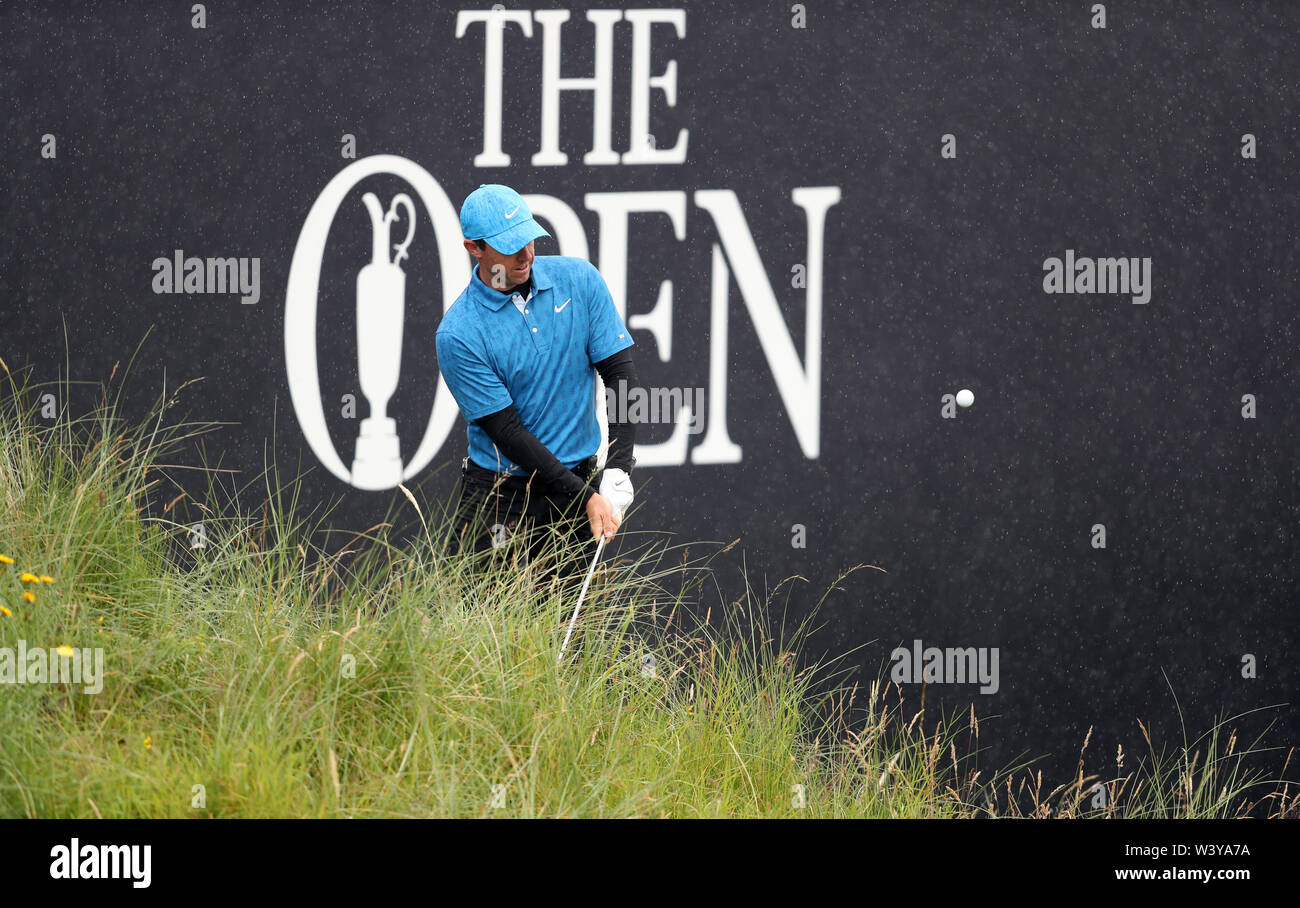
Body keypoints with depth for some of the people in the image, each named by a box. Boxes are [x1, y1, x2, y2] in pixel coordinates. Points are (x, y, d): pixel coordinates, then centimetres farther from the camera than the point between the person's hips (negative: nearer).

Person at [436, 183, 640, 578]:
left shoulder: (579, 279, -2)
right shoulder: (458, 334, -13)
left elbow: (620, 374, -2)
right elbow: (508, 433, -14)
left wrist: (618, 470, -15)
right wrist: (585, 496, -19)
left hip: (578, 476, 3)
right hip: (500, 498, -3)